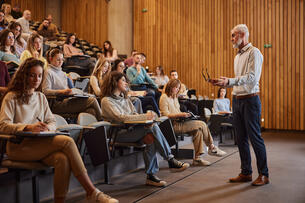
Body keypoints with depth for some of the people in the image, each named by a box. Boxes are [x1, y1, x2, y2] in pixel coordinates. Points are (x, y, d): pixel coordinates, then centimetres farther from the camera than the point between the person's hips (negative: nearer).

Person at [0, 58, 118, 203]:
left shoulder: (41, 97, 21)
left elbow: (52, 121, 18)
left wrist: (48, 128, -8)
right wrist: (28, 128, -27)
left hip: (39, 144, 5)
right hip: (19, 147, -5)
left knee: (63, 159, -32)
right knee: (67, 141, -29)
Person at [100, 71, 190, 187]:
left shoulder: (125, 98, 22)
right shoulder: (106, 100, -4)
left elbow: (135, 114, 16)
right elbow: (120, 118, -18)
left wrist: (148, 121, -8)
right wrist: (145, 117, -19)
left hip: (131, 130, 7)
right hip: (119, 133, -7)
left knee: (152, 138, -25)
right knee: (152, 128, -27)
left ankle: (151, 175, -22)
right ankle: (171, 161, -20)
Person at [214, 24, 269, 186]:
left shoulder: (254, 53, -8)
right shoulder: (238, 56, 19)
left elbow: (252, 77, -21)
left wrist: (230, 81, -26)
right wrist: (225, 83, 7)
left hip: (250, 100, -8)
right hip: (237, 99, 9)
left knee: (255, 137, -4)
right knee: (241, 138, 10)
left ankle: (264, 174, 8)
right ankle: (246, 173, 20)